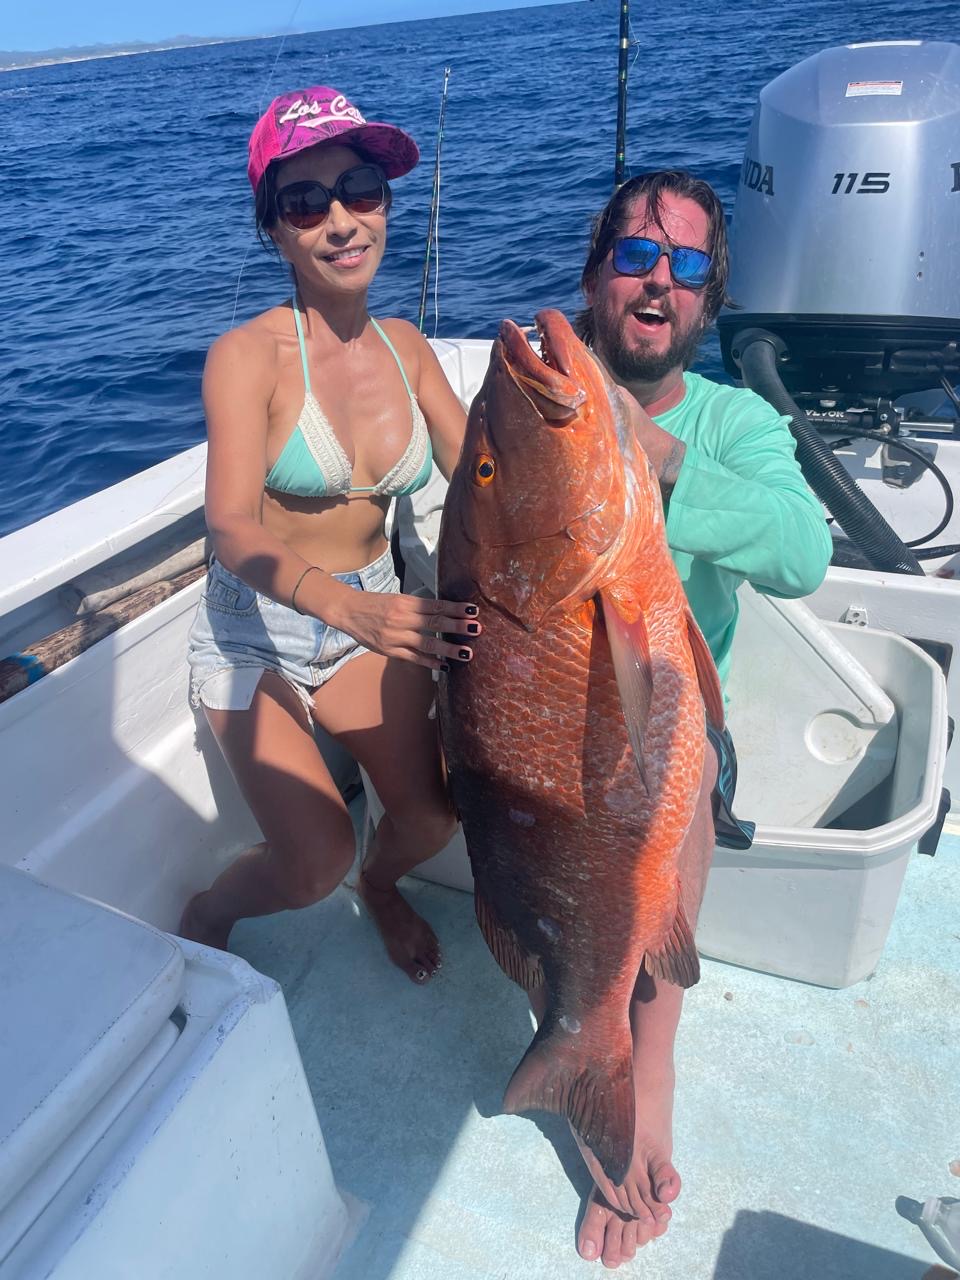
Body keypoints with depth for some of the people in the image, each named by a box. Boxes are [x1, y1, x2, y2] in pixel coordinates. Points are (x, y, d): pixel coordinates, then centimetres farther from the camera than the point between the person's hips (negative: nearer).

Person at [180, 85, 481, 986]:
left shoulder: (404, 346, 0)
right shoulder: (250, 354, -17)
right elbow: (233, 528, -28)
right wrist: (345, 605, -46)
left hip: (371, 615, 4)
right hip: (255, 628, -4)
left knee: (432, 816, -10)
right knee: (317, 861, -14)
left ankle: (380, 885, 29)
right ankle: (206, 912, 23)